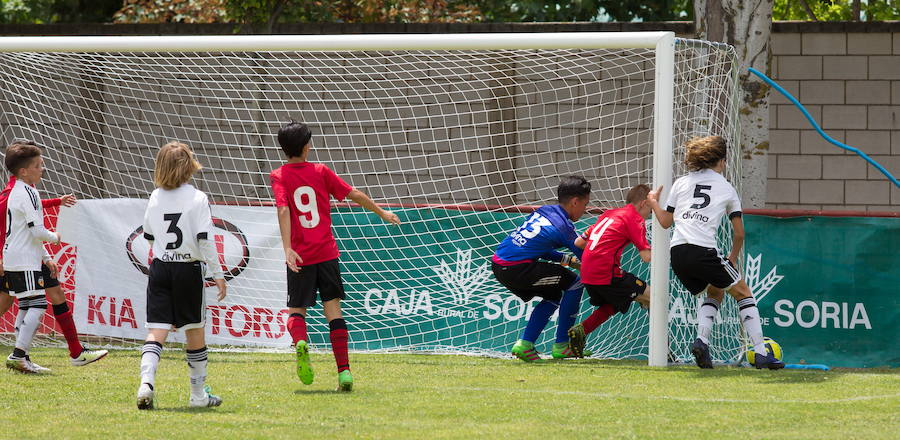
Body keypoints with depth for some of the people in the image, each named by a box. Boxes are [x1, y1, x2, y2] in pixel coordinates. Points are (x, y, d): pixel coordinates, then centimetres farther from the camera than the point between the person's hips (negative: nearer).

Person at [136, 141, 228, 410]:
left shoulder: (156, 198, 4)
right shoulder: (197, 198, -8)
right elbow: (205, 239, -12)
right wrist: (217, 274, -7)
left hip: (160, 267, 3)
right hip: (188, 269, -3)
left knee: (156, 331, -1)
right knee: (195, 332, 10)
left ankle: (146, 383, -23)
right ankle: (199, 394, 18)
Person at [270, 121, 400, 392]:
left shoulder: (278, 176, -2)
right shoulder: (320, 171, 3)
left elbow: (283, 210, -16)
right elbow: (355, 195, 7)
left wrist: (287, 248, -23)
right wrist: (382, 213, 22)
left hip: (300, 256, -1)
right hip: (326, 252, 1)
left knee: (296, 309, 10)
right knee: (333, 310, 5)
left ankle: (300, 342, -24)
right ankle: (344, 370, -3)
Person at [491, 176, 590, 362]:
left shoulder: (542, 211, 16)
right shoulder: (564, 226, -7)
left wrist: (567, 259, 19)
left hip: (498, 265, 8)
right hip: (517, 269, -8)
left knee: (554, 295, 23)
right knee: (574, 282, 2)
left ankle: (525, 344, 14)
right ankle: (562, 345, 4)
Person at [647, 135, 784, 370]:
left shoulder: (681, 183, 17)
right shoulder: (727, 189, 11)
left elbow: (665, 222, 18)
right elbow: (739, 233, 12)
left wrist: (653, 201, 36)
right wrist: (732, 259, 27)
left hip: (677, 253, 4)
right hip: (703, 251, -4)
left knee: (715, 292, 27)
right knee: (743, 294, 11)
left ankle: (701, 340, 4)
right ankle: (761, 354, 1)